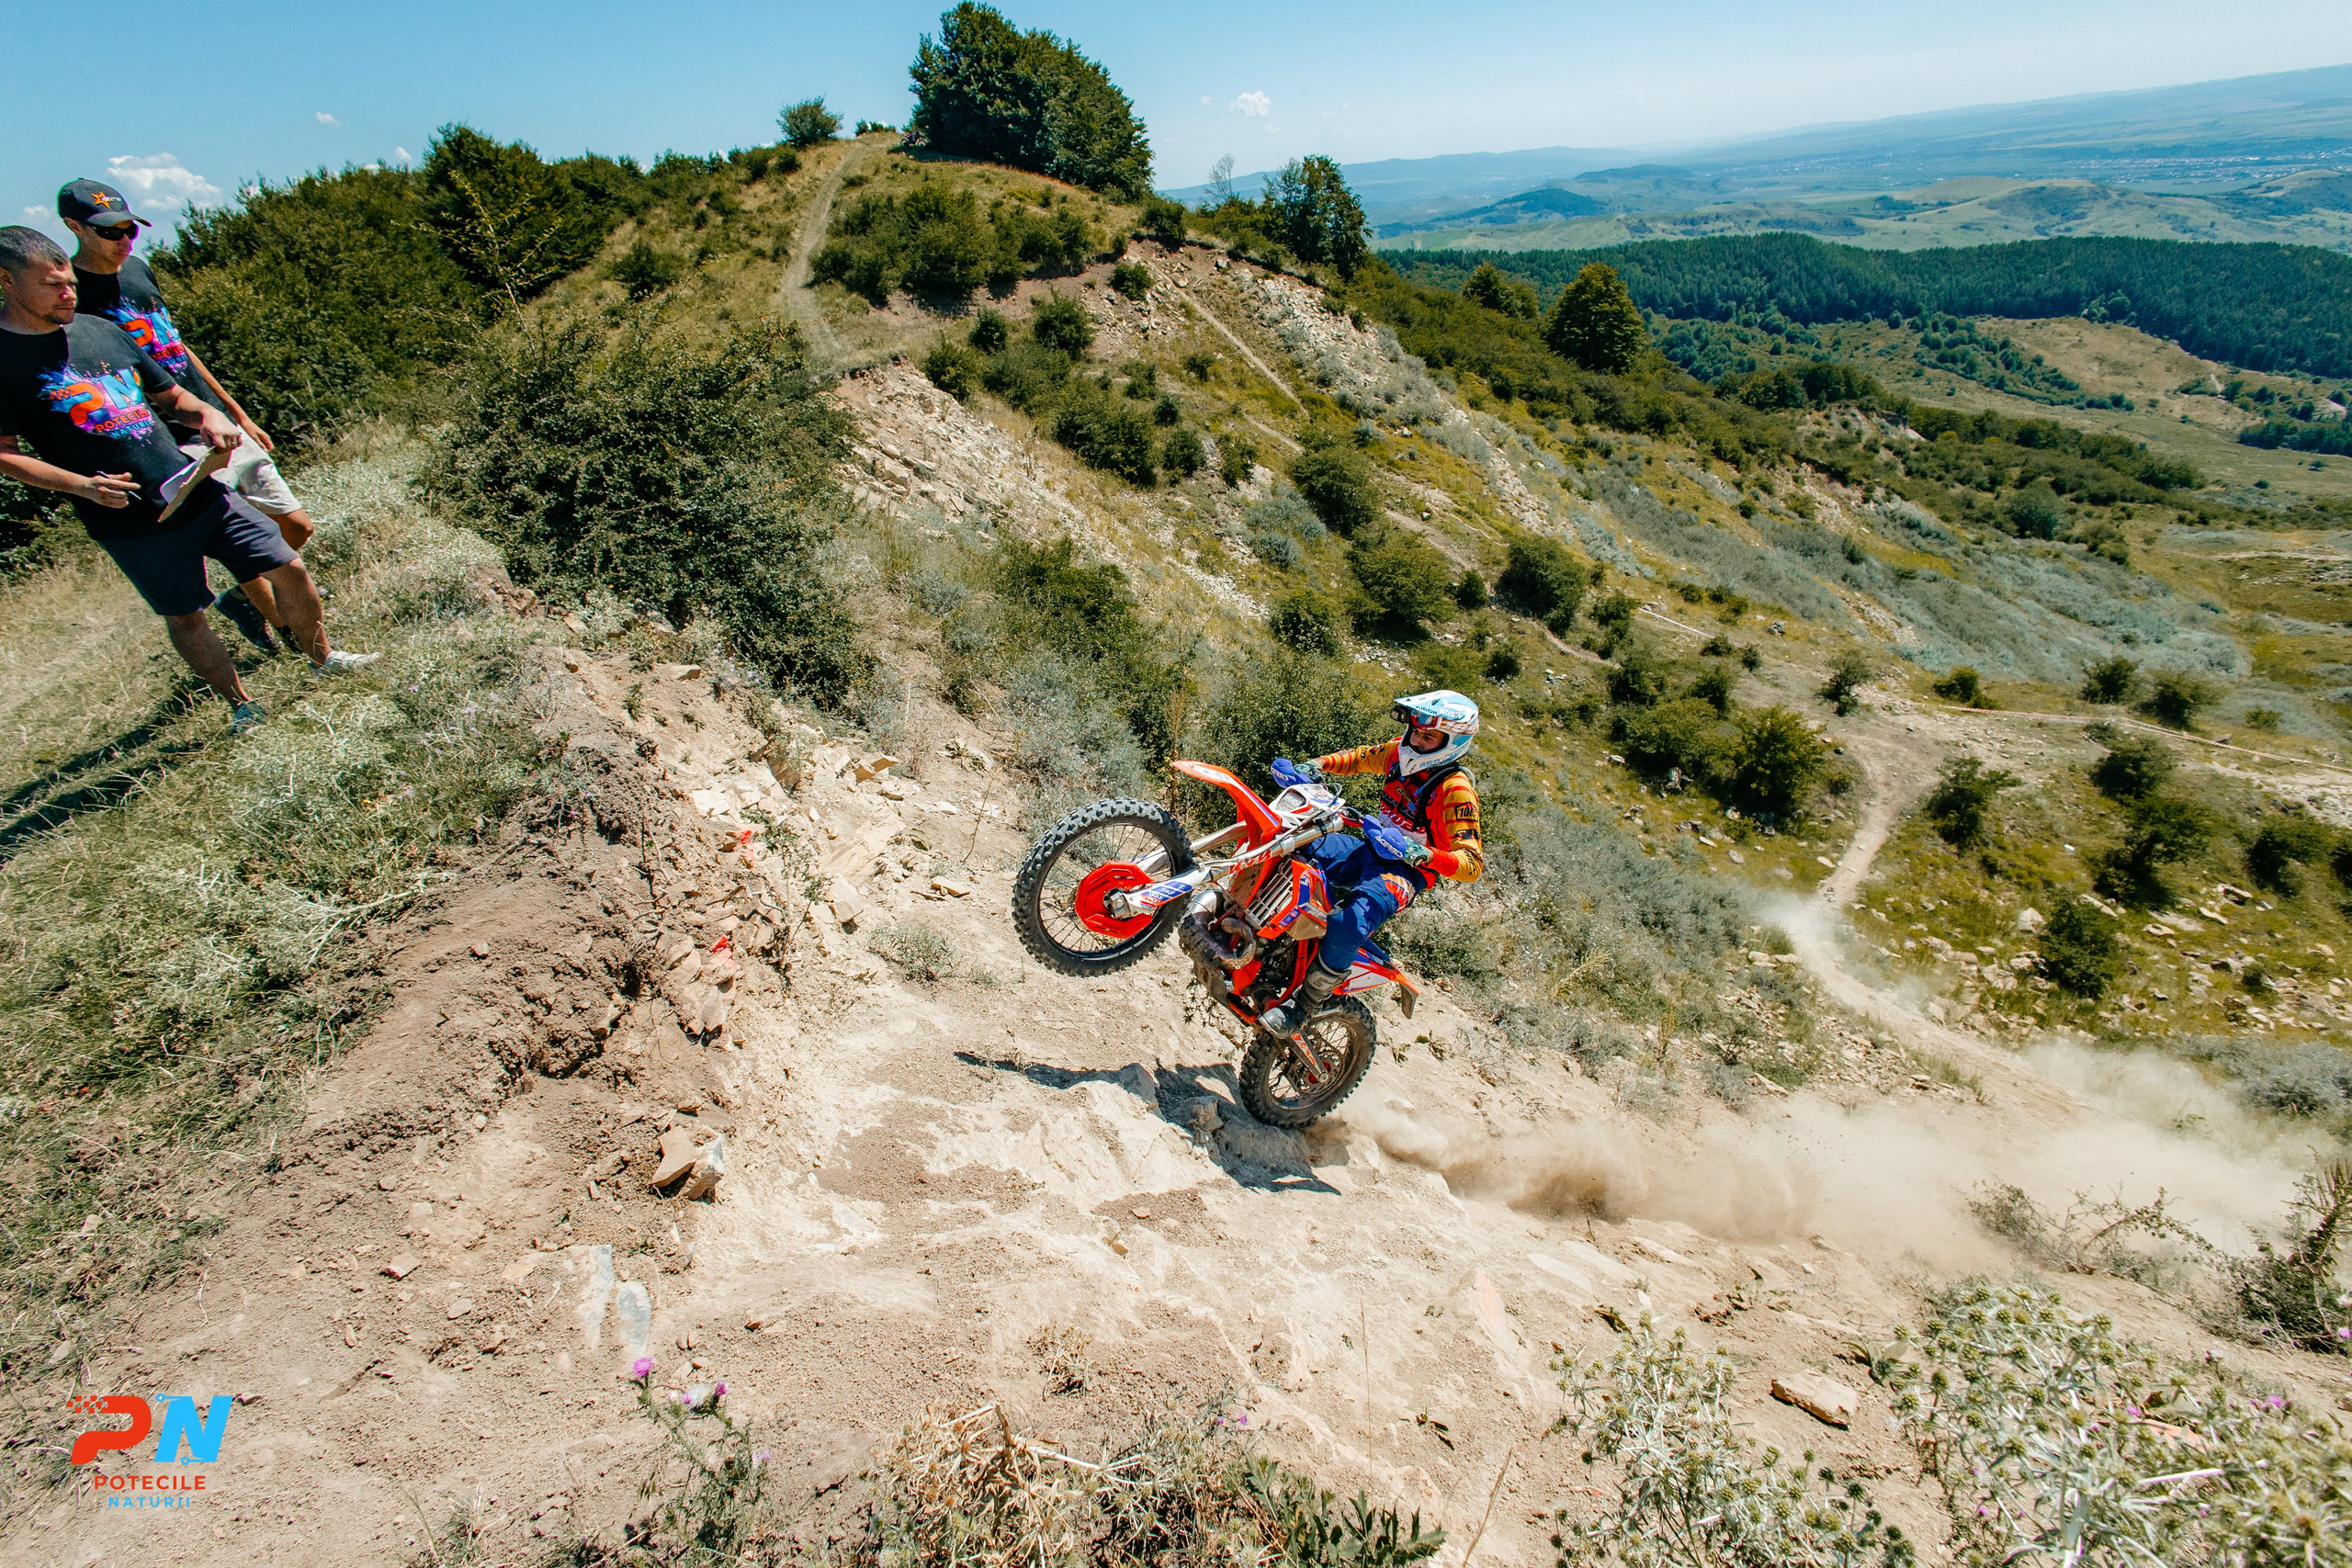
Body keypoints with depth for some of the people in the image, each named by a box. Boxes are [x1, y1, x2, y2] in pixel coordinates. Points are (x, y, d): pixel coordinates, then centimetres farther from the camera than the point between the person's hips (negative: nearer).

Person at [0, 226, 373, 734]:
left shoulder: (102, 330, 10)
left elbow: (171, 396, 19)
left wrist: (208, 415, -3)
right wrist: (82, 485, -19)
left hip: (198, 493, 4)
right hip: (130, 523, -4)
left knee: (288, 569, 4)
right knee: (185, 617, 6)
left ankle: (323, 660, 25)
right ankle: (241, 705, 22)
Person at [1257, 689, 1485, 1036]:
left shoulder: (1456, 789, -21)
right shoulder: (1399, 751, -2)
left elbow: (1473, 863, -27)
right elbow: (1358, 757, 17)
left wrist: (1421, 853, -44)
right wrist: (1317, 766, -3)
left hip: (1405, 872, -8)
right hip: (1368, 851, 8)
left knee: (1347, 927, -34)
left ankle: (1301, 1008, -13)